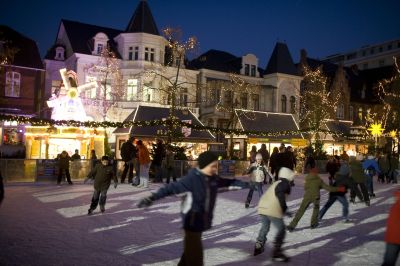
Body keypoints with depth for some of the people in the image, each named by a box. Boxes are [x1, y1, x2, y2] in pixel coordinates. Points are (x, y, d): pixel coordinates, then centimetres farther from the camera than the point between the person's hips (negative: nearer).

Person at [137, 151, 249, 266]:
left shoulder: (213, 178, 1)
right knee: (195, 252, -4)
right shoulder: (191, 179, -20)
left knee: (192, 248, 20)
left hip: (203, 220, 7)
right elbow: (171, 188, -23)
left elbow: (228, 182, 17)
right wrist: (152, 197, -32)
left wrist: (246, 184, 23)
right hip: (192, 220, -7)